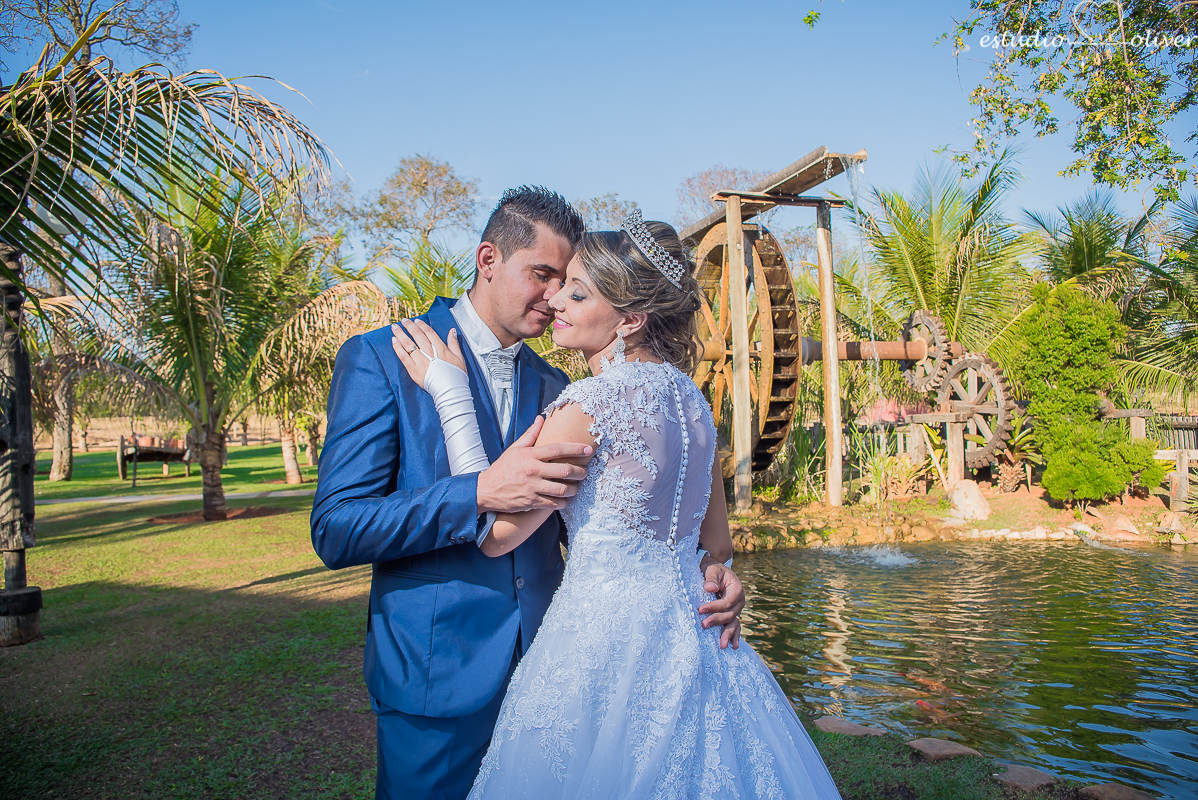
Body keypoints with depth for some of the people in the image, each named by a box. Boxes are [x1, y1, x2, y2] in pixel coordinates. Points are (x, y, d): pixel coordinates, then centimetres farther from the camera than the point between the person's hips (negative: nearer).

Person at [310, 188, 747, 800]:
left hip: (544, 675, 5)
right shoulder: (381, 359, -8)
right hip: (437, 684, -4)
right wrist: (480, 495, -28)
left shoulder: (555, 388, 8)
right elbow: (335, 531, -14)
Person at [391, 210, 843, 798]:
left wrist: (451, 395, -11)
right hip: (693, 633, 8)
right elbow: (716, 543, 14)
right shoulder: (689, 396, 5)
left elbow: (497, 533, -14)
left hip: (608, 635, -7)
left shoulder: (590, 403, -19)